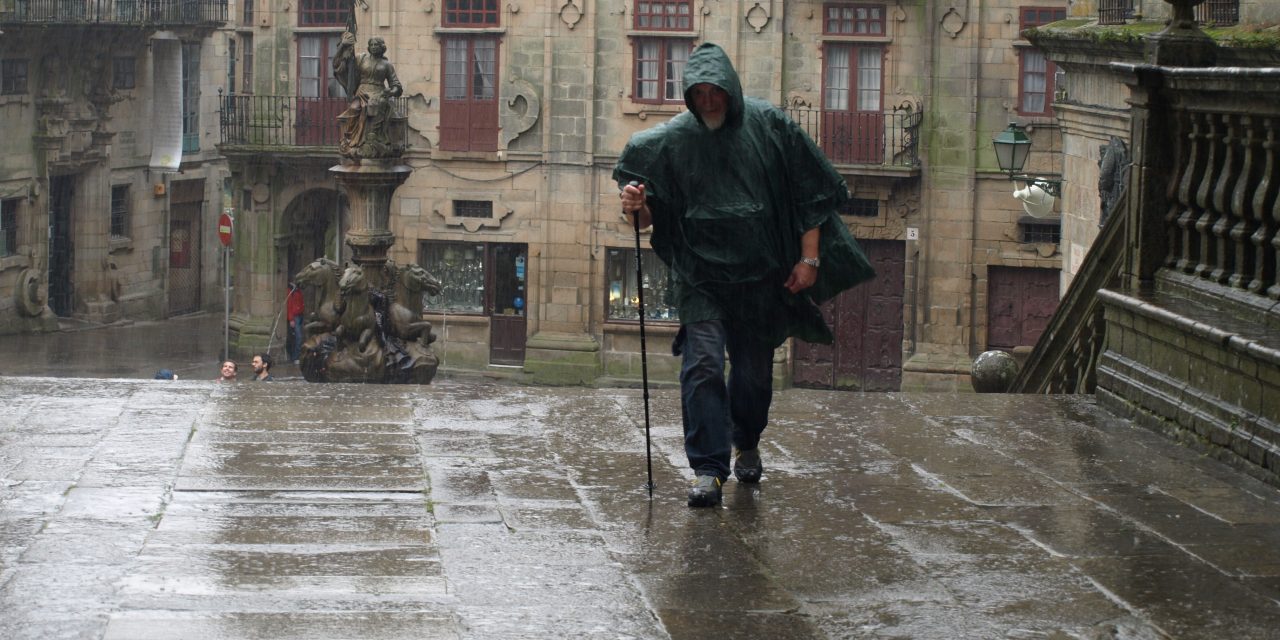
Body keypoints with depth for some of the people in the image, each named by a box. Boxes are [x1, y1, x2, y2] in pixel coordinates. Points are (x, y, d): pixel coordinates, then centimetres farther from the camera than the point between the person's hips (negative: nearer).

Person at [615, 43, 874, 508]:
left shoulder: (768, 126, -3)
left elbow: (810, 193, 2)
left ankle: (746, 444, 38)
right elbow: (653, 218, -2)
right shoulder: (673, 140, -4)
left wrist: (809, 258, -4)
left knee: (754, 369, 11)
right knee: (703, 363, -17)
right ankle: (708, 468, -15)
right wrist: (637, 208, -25)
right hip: (700, 274, -1)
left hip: (761, 276, 1)